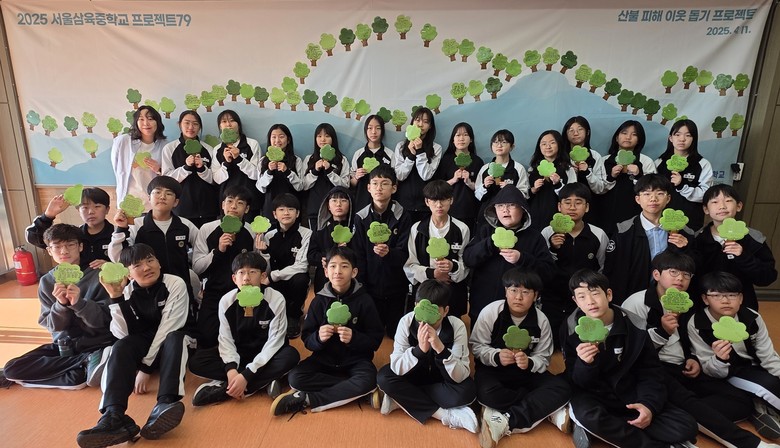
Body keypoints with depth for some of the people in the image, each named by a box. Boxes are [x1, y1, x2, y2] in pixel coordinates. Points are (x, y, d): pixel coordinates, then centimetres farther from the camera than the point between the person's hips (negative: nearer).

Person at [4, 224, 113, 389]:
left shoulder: (97, 275, -9)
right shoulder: (46, 282, 2)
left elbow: (104, 320, -11)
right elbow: (51, 325, -2)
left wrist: (78, 302, -28)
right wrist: (61, 304, -22)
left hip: (98, 344, -6)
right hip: (63, 346, 6)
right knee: (11, 369, -15)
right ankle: (87, 362, -16)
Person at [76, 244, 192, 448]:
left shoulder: (175, 284, -15)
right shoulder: (127, 291, -4)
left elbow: (167, 329, -20)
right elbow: (123, 334, -14)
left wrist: (145, 368, -23)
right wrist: (115, 297, -24)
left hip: (170, 346, -3)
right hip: (142, 346, 3)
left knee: (174, 338, -35)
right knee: (121, 346, -28)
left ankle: (165, 405, -53)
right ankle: (114, 416, -47)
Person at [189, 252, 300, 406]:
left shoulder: (276, 299, -21)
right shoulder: (226, 301, -11)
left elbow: (274, 341, -22)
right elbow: (225, 339, -11)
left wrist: (246, 375, -30)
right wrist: (231, 369, -31)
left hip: (266, 355, -3)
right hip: (238, 354, 3)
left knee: (291, 356, -34)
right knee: (196, 361, -18)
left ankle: (222, 388, -29)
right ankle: (264, 381, -22)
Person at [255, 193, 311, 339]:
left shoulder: (306, 234, -12)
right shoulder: (268, 235, -4)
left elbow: (301, 266, -19)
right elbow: (265, 271, -4)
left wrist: (272, 277, -24)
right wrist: (263, 252, -22)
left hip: (296, 280, -1)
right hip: (275, 284, 1)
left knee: (300, 280, -34)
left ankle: (293, 317, -5)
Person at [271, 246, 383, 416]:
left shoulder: (364, 300, -6)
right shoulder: (319, 300, 0)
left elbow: (375, 340, -7)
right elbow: (307, 340, 0)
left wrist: (354, 338, -25)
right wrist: (318, 338, -23)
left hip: (355, 359, -2)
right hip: (325, 358, 3)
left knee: (368, 381, -33)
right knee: (295, 378, -24)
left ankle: (305, 399, -22)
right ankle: (362, 392, -19)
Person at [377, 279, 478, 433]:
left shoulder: (457, 326, -25)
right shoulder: (407, 321, -24)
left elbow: (461, 377, -29)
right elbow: (396, 368, -27)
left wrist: (441, 349, -45)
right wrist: (420, 349, -44)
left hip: (443, 378, -1)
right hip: (414, 374, 1)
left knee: (467, 391, -30)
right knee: (384, 377, -26)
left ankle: (402, 399, -18)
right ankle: (445, 414, -22)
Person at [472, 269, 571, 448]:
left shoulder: (541, 320, -9)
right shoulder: (490, 312, -14)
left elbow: (543, 359, -4)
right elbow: (476, 346, -9)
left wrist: (529, 363, -28)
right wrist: (496, 356, -30)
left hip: (527, 371, 2)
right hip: (493, 368, -2)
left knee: (563, 388, -22)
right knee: (486, 393, -36)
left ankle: (505, 422, -27)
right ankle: (549, 410, -19)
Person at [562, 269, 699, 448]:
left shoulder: (635, 326, -7)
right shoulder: (572, 329, -12)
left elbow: (650, 372, -1)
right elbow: (578, 381, -11)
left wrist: (649, 404, -20)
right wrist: (585, 364, -35)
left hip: (630, 395, 3)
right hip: (594, 395, -3)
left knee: (686, 427, -13)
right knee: (587, 416, -37)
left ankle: (600, 428, -12)